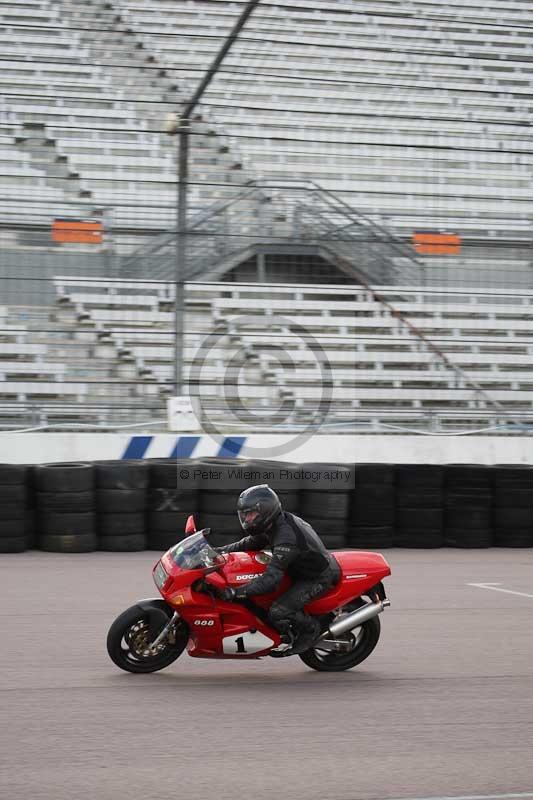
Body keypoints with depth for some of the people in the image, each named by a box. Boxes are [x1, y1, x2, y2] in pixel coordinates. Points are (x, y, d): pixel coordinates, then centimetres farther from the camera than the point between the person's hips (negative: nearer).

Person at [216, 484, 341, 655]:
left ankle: (310, 628, 3)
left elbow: (271, 579, -37)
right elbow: (250, 543, 12)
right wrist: (218, 551, -1)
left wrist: (236, 592, -39)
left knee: (278, 613, -25)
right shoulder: (274, 525, -1)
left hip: (318, 578, -10)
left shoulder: (285, 537, -32)